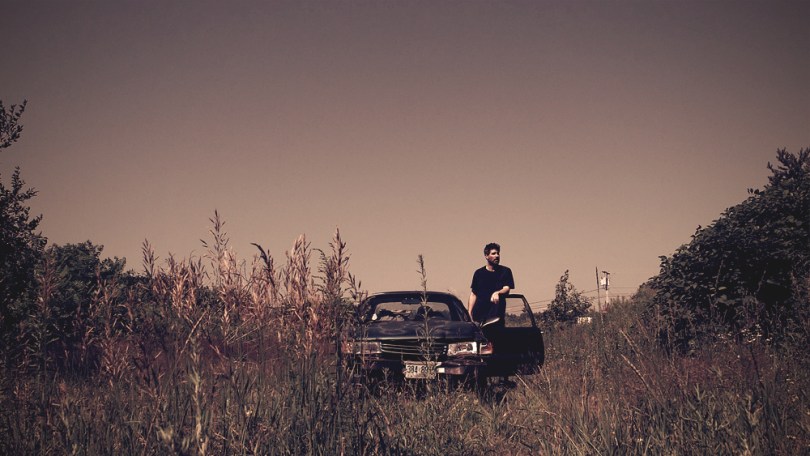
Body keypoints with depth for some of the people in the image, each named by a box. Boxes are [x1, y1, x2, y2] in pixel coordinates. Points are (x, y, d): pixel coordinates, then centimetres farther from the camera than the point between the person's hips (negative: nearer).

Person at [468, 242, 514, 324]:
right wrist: (469, 313, 3)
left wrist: (497, 293, -28)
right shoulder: (479, 273, 11)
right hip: (478, 313, 1)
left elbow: (506, 288, -5)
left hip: (497, 314, -1)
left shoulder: (505, 271, 7)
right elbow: (473, 294, 12)